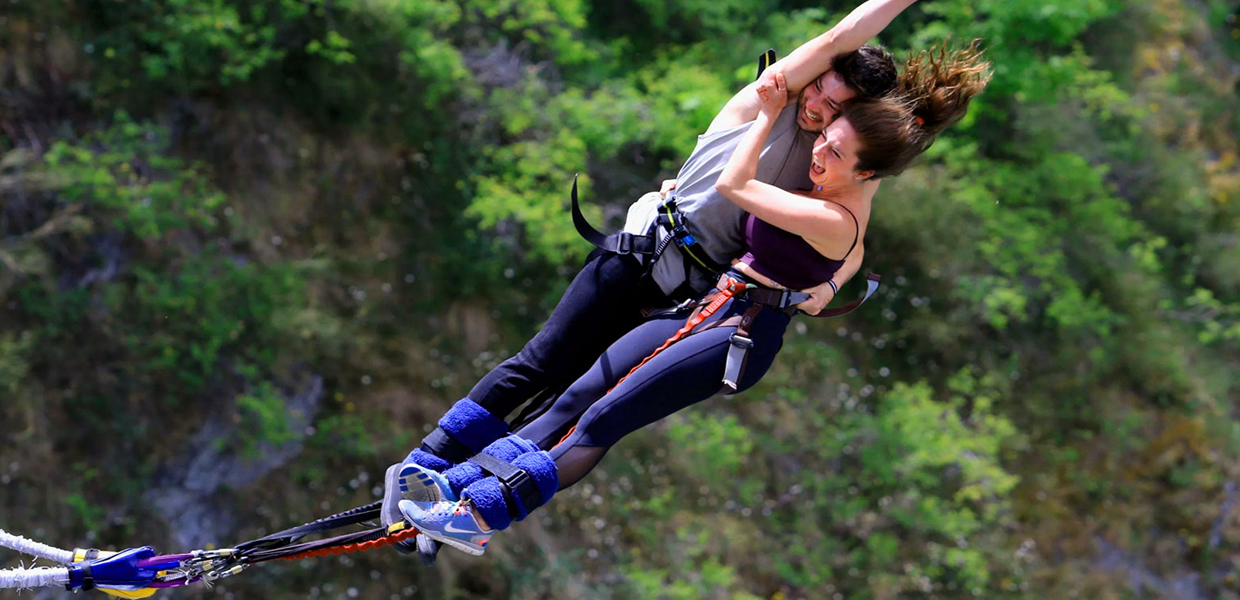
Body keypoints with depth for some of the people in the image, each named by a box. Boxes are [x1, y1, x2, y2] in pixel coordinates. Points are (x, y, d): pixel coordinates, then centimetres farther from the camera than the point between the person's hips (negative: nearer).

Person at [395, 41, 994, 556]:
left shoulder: (834, 220, -23)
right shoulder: (843, 180, 2)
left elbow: (732, 185, -20)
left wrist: (769, 114, -12)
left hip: (742, 335, -9)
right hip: (712, 302, 9)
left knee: (603, 419, -19)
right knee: (578, 396, -3)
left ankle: (484, 515, -24)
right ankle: (463, 481, -8)